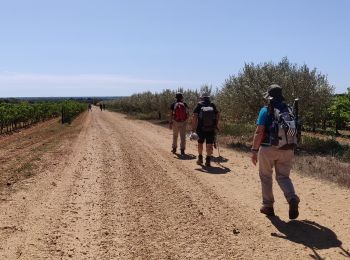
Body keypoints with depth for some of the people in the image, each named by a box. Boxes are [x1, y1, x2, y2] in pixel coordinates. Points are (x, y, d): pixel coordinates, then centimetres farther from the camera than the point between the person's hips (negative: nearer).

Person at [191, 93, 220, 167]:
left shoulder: (199, 105, -1)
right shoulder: (212, 105, 4)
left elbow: (194, 116, -11)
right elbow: (218, 115, 2)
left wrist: (193, 127, -8)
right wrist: (216, 125, 10)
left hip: (201, 129, 0)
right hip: (211, 129, 0)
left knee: (200, 143, 18)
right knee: (209, 144, 3)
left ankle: (200, 158, 26)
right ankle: (208, 160, -5)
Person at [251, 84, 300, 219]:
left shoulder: (266, 110, -7)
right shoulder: (290, 110, 7)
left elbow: (259, 132, -14)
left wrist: (254, 150, -12)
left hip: (268, 148, -4)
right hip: (287, 149, 4)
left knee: (266, 177, 14)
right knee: (283, 177, 14)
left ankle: (268, 206, 20)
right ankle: (292, 198, -13)